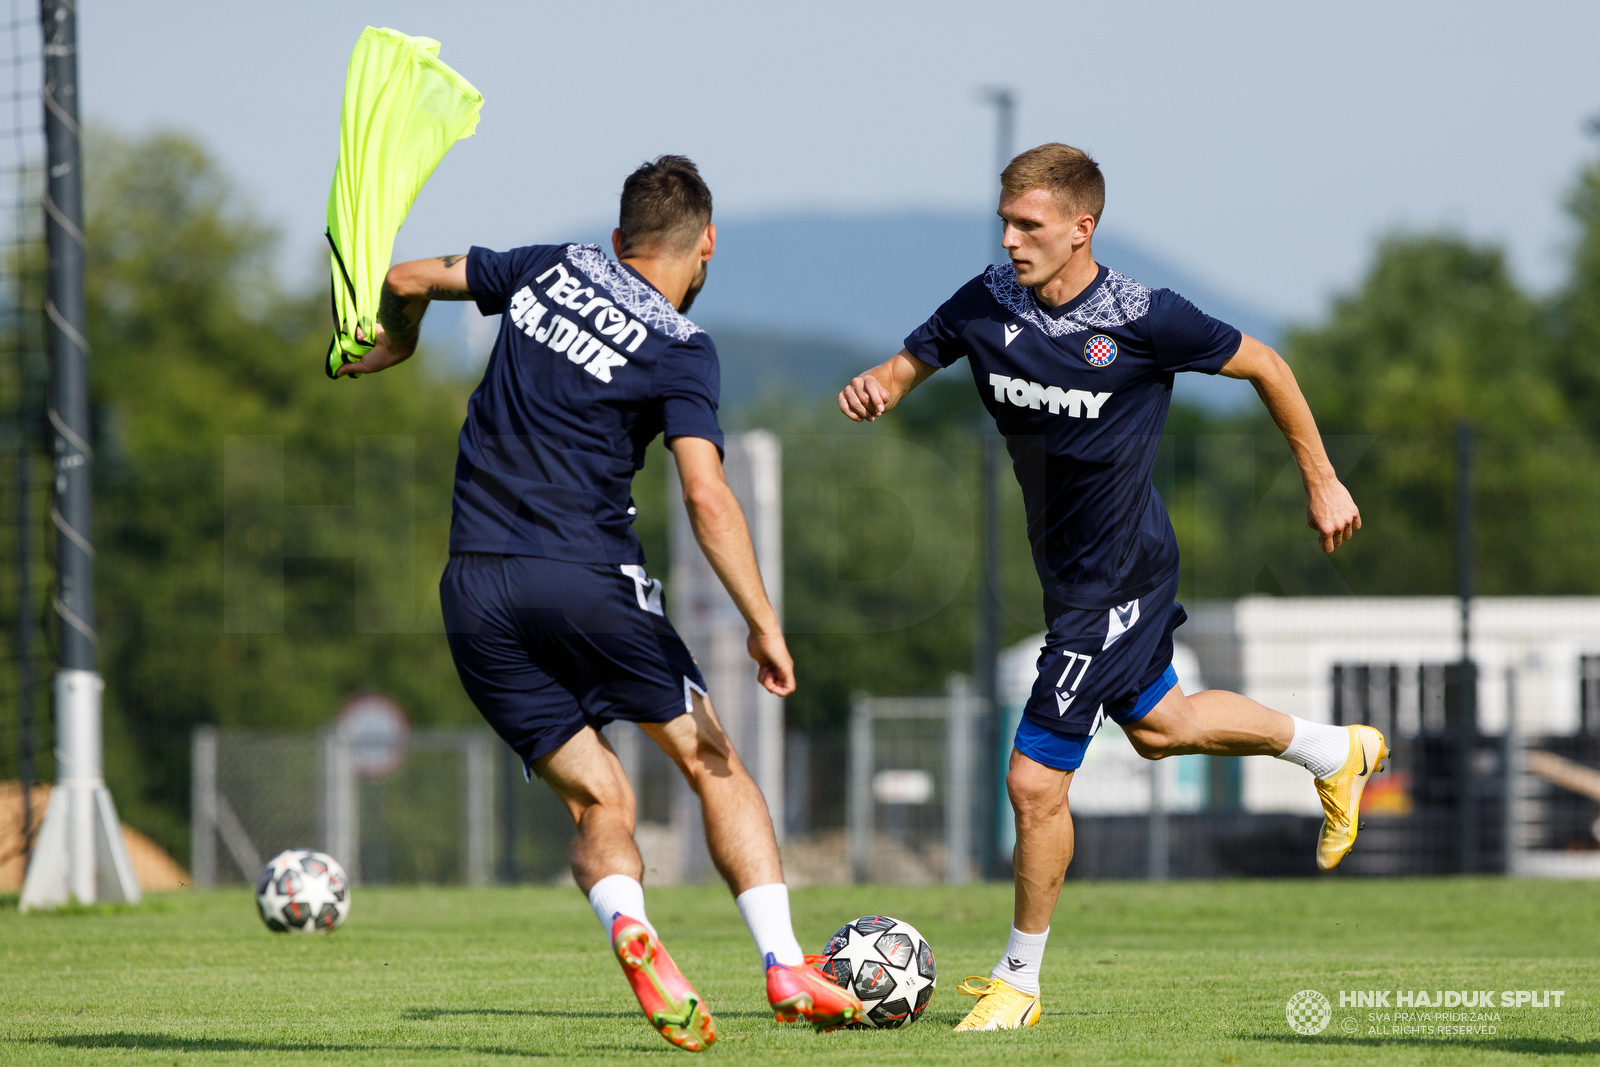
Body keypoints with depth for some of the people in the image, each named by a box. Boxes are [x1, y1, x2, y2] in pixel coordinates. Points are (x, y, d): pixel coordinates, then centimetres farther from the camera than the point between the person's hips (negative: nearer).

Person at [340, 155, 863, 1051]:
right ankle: (786, 968, 0)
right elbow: (707, 497, -15)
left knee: (598, 801, 8)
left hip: (476, 590, 4)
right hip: (589, 574, -4)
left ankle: (629, 928, -23)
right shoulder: (680, 350, -3)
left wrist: (397, 346, 44)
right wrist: (765, 625, -14)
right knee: (714, 764, 11)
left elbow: (406, 280, 22)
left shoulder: (552, 270, 11)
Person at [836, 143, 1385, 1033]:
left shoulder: (1143, 319, -23)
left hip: (1115, 578, -7)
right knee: (1160, 727, 28)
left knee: (1036, 780, -9)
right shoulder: (988, 304, -9)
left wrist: (1322, 483, -1)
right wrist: (872, 391, -24)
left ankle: (1019, 983, 9)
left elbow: (1264, 365, -8)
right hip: (1070, 568, 8)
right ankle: (1336, 753, 51)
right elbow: (905, 369, 1)